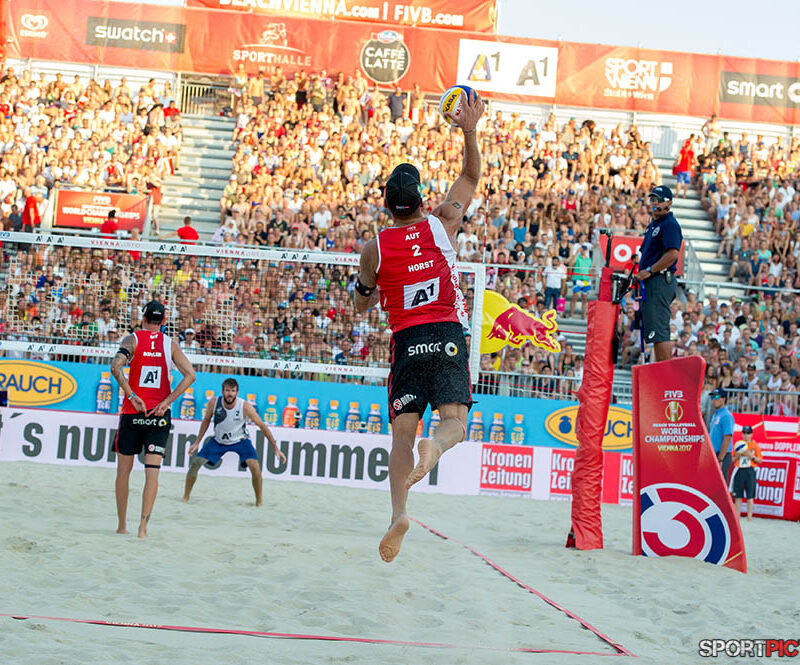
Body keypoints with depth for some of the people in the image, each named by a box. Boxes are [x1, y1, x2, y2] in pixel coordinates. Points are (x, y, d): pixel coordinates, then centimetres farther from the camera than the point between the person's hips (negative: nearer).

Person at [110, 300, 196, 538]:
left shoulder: (133, 339, 0)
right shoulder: (170, 344, 4)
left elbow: (116, 367, -17)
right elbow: (190, 375, -5)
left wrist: (132, 396, -14)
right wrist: (166, 402, -6)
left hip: (132, 412, 0)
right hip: (159, 415, 0)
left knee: (124, 470, 12)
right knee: (152, 471, -3)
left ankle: (122, 525, 17)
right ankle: (143, 524, -14)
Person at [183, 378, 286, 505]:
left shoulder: (245, 406, -27)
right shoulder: (214, 403, -22)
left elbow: (262, 426, -19)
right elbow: (206, 420, -1)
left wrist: (276, 448, -19)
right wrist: (197, 442, 1)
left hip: (240, 440, -2)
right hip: (218, 440, 2)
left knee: (255, 467, -23)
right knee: (195, 463, -8)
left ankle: (259, 502, -5)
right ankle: (185, 497, 11)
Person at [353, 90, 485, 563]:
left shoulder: (376, 247, 6)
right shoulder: (441, 224, 5)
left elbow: (362, 304, 19)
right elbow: (471, 177, 18)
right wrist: (470, 131, 15)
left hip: (406, 341, 1)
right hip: (448, 336, -1)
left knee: (403, 431, 1)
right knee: (454, 420, -7)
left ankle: (399, 511, -16)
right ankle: (435, 448, -43)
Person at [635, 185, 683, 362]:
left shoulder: (670, 224, -9)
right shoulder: (652, 225, 22)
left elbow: (673, 254, -21)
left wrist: (649, 271, -17)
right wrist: (641, 275, 14)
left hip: (661, 281, -11)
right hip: (651, 283, 11)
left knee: (658, 331, -15)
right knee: (656, 332, 12)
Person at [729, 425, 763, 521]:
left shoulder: (755, 445, 5)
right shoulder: (738, 445, 13)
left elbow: (760, 460, 3)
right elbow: (733, 460, 15)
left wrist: (751, 456, -12)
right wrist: (737, 455, -5)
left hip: (750, 471, -3)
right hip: (739, 471, 3)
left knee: (750, 496, -4)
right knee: (738, 496, 1)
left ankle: (749, 518, -3)